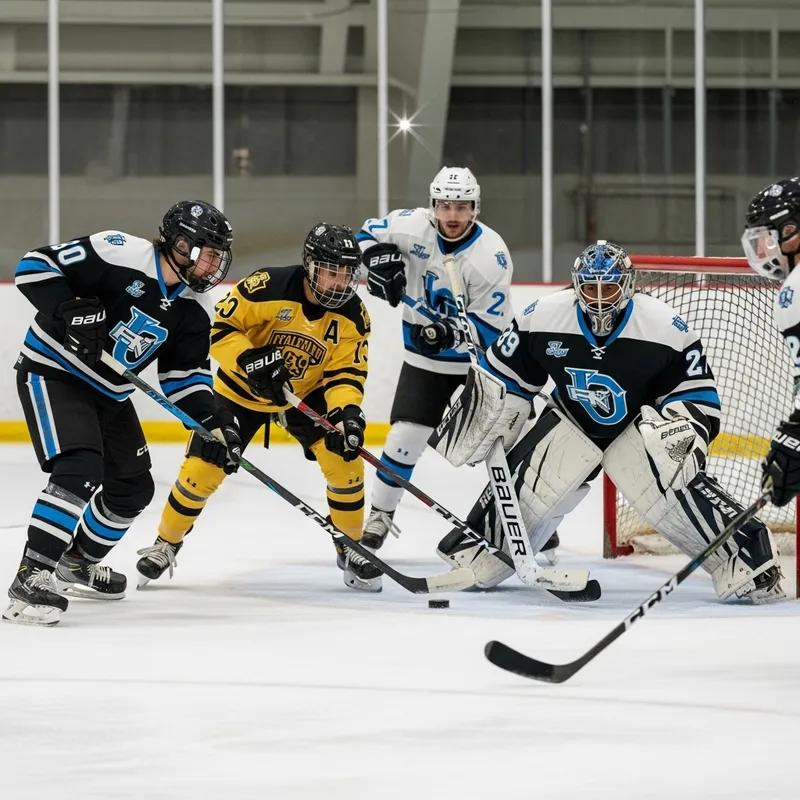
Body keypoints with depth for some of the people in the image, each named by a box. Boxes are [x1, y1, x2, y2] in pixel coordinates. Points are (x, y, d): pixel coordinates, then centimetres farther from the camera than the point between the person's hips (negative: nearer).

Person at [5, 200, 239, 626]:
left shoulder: (193, 308, -1)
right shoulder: (120, 255, -22)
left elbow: (187, 372, 5)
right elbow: (37, 266, -22)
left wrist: (211, 422, -10)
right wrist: (71, 311, -34)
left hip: (108, 393, 9)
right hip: (53, 372, -9)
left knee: (133, 487, 14)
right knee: (80, 469, -27)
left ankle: (77, 562, 37)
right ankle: (30, 578, -26)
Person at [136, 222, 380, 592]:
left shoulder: (353, 317, -16)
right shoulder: (268, 287, -28)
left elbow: (346, 374, -14)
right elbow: (218, 328, -22)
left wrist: (346, 412, -33)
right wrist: (250, 360, -36)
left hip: (306, 394, 3)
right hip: (241, 391, -2)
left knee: (346, 461, -15)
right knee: (201, 470, -7)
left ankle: (350, 549, 6)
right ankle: (166, 544, 18)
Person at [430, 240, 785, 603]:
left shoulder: (666, 328, -24)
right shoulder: (542, 319, -19)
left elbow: (697, 392, -15)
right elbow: (502, 379, -5)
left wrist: (683, 433, -31)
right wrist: (478, 428, 0)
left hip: (639, 425, -2)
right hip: (571, 422, 2)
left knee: (676, 485, -23)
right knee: (523, 484, -8)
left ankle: (746, 564, -19)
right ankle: (471, 558, 13)